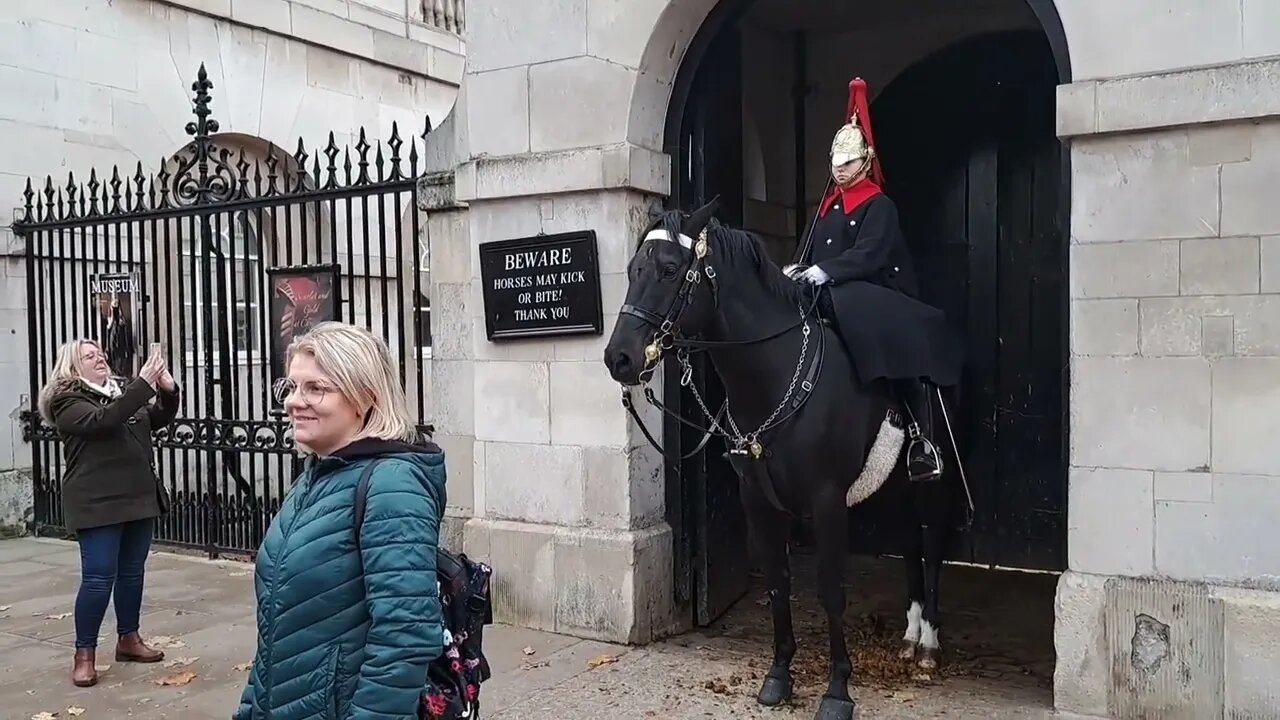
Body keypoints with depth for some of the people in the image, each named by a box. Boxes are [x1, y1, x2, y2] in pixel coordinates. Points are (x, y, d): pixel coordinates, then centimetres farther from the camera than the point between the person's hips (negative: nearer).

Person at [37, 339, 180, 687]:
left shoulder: (123, 393, 15)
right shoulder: (67, 401, -6)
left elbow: (160, 419, 13)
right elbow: (102, 421, -24)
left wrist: (168, 389, -8)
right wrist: (144, 383, -30)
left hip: (138, 497, 7)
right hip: (98, 503, -7)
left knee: (132, 572, 13)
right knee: (99, 578, -7)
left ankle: (128, 639, 26)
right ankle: (84, 654, 5)